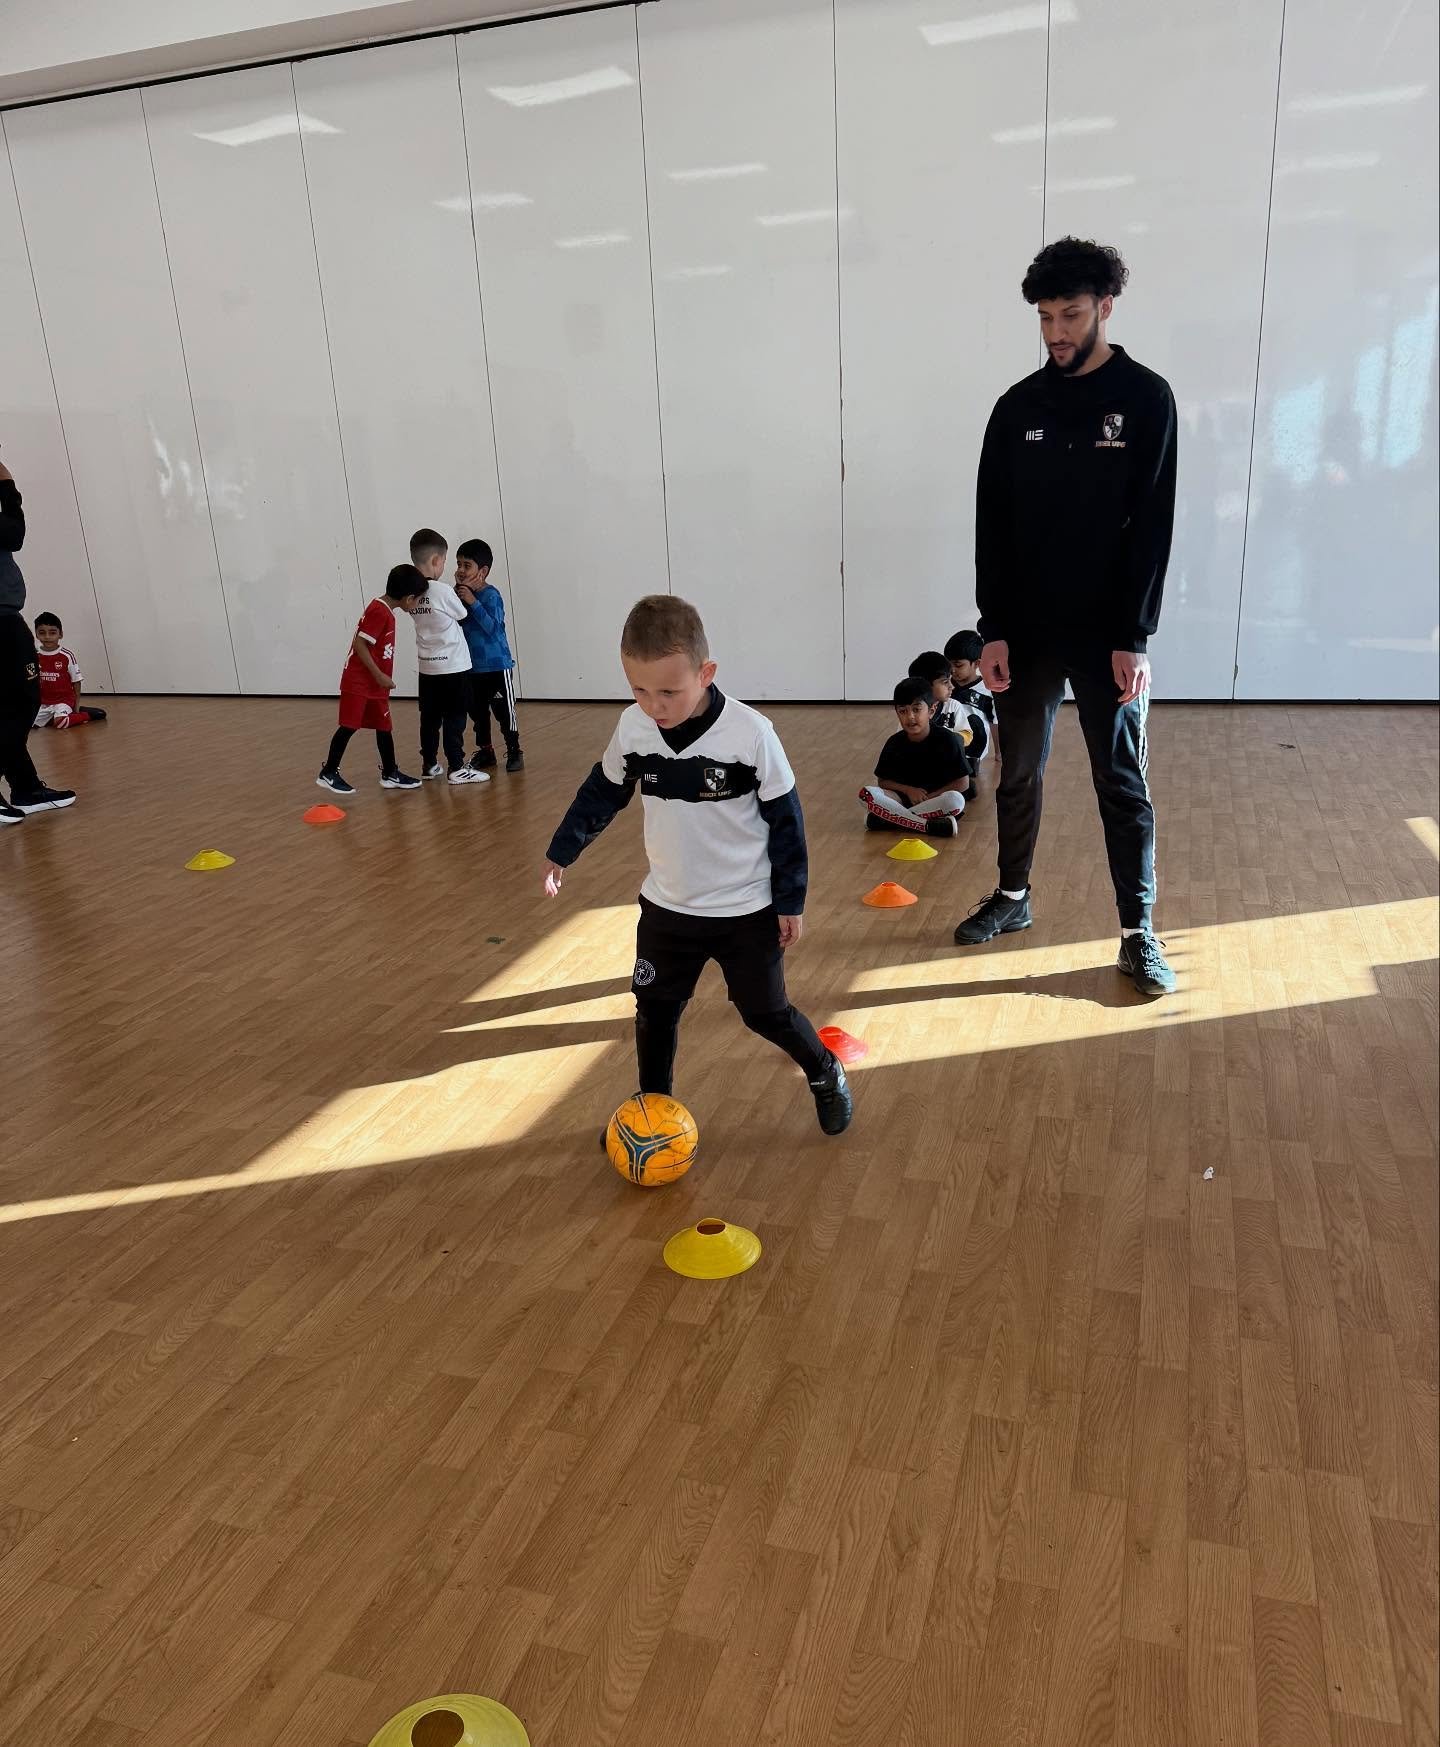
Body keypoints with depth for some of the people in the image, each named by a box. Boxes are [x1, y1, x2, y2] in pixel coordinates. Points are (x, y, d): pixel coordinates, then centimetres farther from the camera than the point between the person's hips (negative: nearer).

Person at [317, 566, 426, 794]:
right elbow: (359, 644, -23)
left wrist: (381, 678, 18)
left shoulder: (385, 610, 9)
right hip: (358, 682, -10)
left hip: (375, 683, 10)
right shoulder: (379, 612, -20)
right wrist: (379, 676, -20)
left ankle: (390, 774, 20)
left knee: (384, 726, 12)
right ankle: (328, 773, 4)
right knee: (349, 726, -5)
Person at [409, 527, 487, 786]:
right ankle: (457, 768, 2)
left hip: (427, 666, 6)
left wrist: (455, 596, 9)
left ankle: (429, 765, 20)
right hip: (453, 666, -6)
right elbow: (462, 617, -3)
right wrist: (463, 598, 14)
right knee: (454, 718, 0)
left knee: (430, 717, 12)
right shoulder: (443, 590, -17)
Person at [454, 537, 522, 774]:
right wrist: (458, 593, -16)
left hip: (497, 666, -7)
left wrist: (472, 602, -29)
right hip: (472, 666, 7)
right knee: (477, 711, 14)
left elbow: (492, 627, -24)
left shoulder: (491, 595, -15)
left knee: (503, 710, 1)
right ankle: (485, 751, 27)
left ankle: (514, 752, 13)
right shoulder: (461, 593, 4)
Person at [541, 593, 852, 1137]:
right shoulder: (632, 728, -11)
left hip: (748, 911, -3)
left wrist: (791, 899, -8)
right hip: (666, 908, 4)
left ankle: (826, 1074, 37)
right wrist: (561, 851, 12)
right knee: (654, 1011, 12)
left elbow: (785, 818, -12)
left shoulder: (750, 733, -22)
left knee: (767, 1013, 9)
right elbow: (601, 794, 7)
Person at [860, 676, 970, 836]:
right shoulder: (894, 743, -2)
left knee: (956, 800, -37)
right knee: (867, 793, -24)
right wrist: (908, 790, -14)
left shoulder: (947, 740, -10)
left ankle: (888, 817, -28)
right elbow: (882, 781, 4)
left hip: (937, 797, -2)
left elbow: (962, 782, -10)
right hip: (904, 796, 2)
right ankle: (931, 826, -30)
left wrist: (930, 797, -17)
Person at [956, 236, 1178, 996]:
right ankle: (1013, 896, 31)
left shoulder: (1146, 399, -4)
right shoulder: (1017, 407, 4)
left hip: (1108, 636, -3)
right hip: (1027, 632, 3)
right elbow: (992, 528, 3)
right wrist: (993, 631, -3)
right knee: (1018, 774, 13)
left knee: (1123, 783, 3)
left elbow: (1152, 527, -8)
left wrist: (1134, 636, -13)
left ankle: (1138, 931, 13)